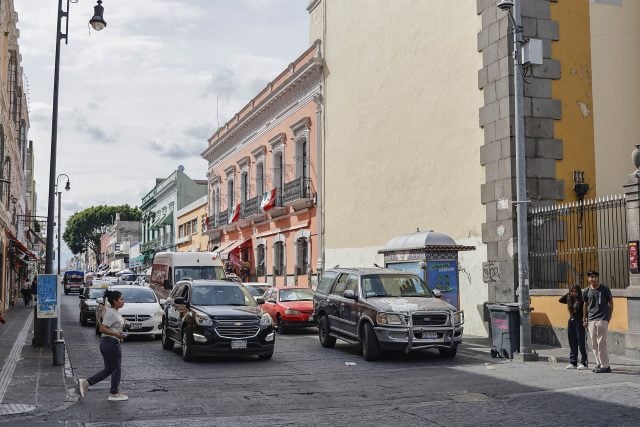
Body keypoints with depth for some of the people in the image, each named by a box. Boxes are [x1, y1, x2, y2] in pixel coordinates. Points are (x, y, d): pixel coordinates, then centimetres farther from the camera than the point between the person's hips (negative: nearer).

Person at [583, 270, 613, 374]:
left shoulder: (605, 289, -4)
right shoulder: (586, 291, 7)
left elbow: (610, 302, 4)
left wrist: (609, 316, 2)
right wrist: (585, 318, 17)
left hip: (602, 319, -5)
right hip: (591, 320, 5)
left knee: (601, 343, -8)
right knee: (594, 344, 9)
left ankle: (605, 366, -1)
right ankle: (599, 364, 19)